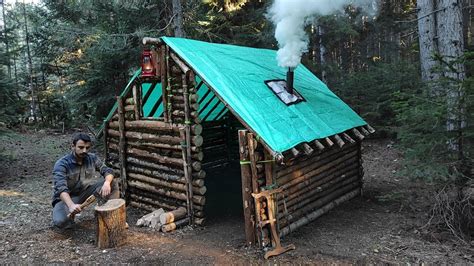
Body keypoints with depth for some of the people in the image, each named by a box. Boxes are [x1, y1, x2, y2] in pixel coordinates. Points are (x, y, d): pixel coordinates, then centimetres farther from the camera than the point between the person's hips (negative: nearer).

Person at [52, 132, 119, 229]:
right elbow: (61, 188, -35)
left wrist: (107, 182, -35)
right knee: (60, 222, -33)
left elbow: (107, 171, -10)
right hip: (66, 198, -4)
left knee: (112, 183, -15)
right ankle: (71, 213, 3)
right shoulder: (61, 164, -24)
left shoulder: (92, 158, -9)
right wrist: (71, 205, -53)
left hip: (85, 191, 4)